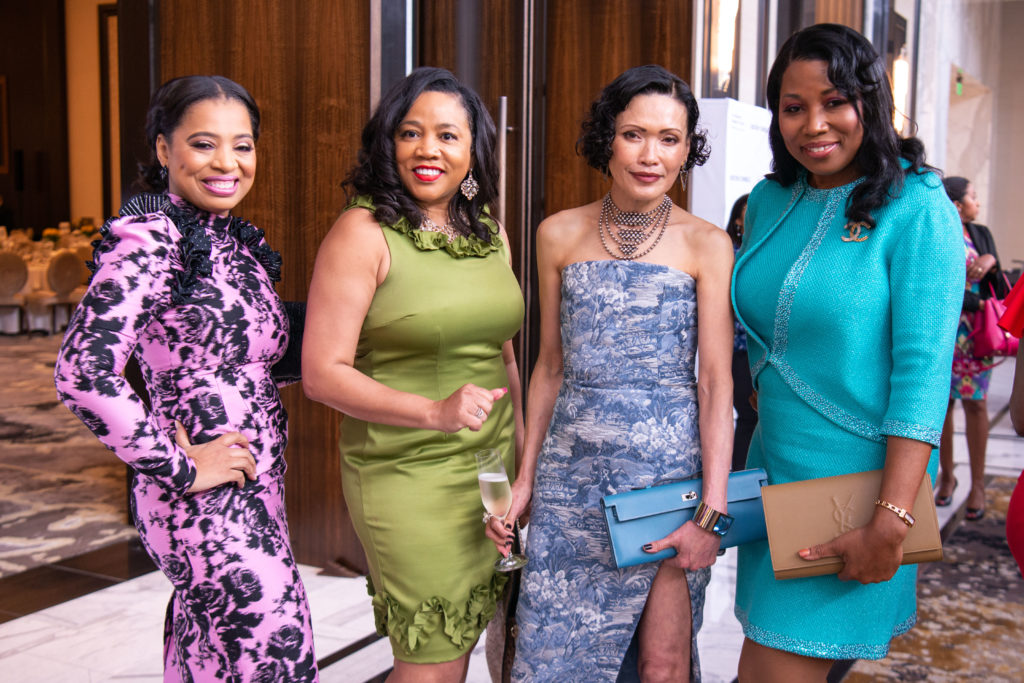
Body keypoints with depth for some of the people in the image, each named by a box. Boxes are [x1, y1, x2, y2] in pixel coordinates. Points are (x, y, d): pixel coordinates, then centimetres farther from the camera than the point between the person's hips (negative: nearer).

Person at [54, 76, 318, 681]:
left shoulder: (239, 240, 10)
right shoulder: (149, 239, -15)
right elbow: (84, 371, -25)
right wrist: (179, 467, -19)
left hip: (256, 490, 8)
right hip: (204, 499, -8)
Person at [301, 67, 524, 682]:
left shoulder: (490, 231, 9)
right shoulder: (363, 233, -10)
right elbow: (322, 373, -14)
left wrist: (525, 456, 16)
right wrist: (434, 411, -24)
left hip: (493, 467, 6)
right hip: (407, 475, -6)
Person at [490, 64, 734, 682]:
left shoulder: (707, 245, -2)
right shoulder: (559, 235, 6)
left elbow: (717, 383, -5)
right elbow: (552, 368, 11)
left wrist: (713, 510, -11)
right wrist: (525, 479, 9)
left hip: (671, 469, -2)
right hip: (574, 470, 2)